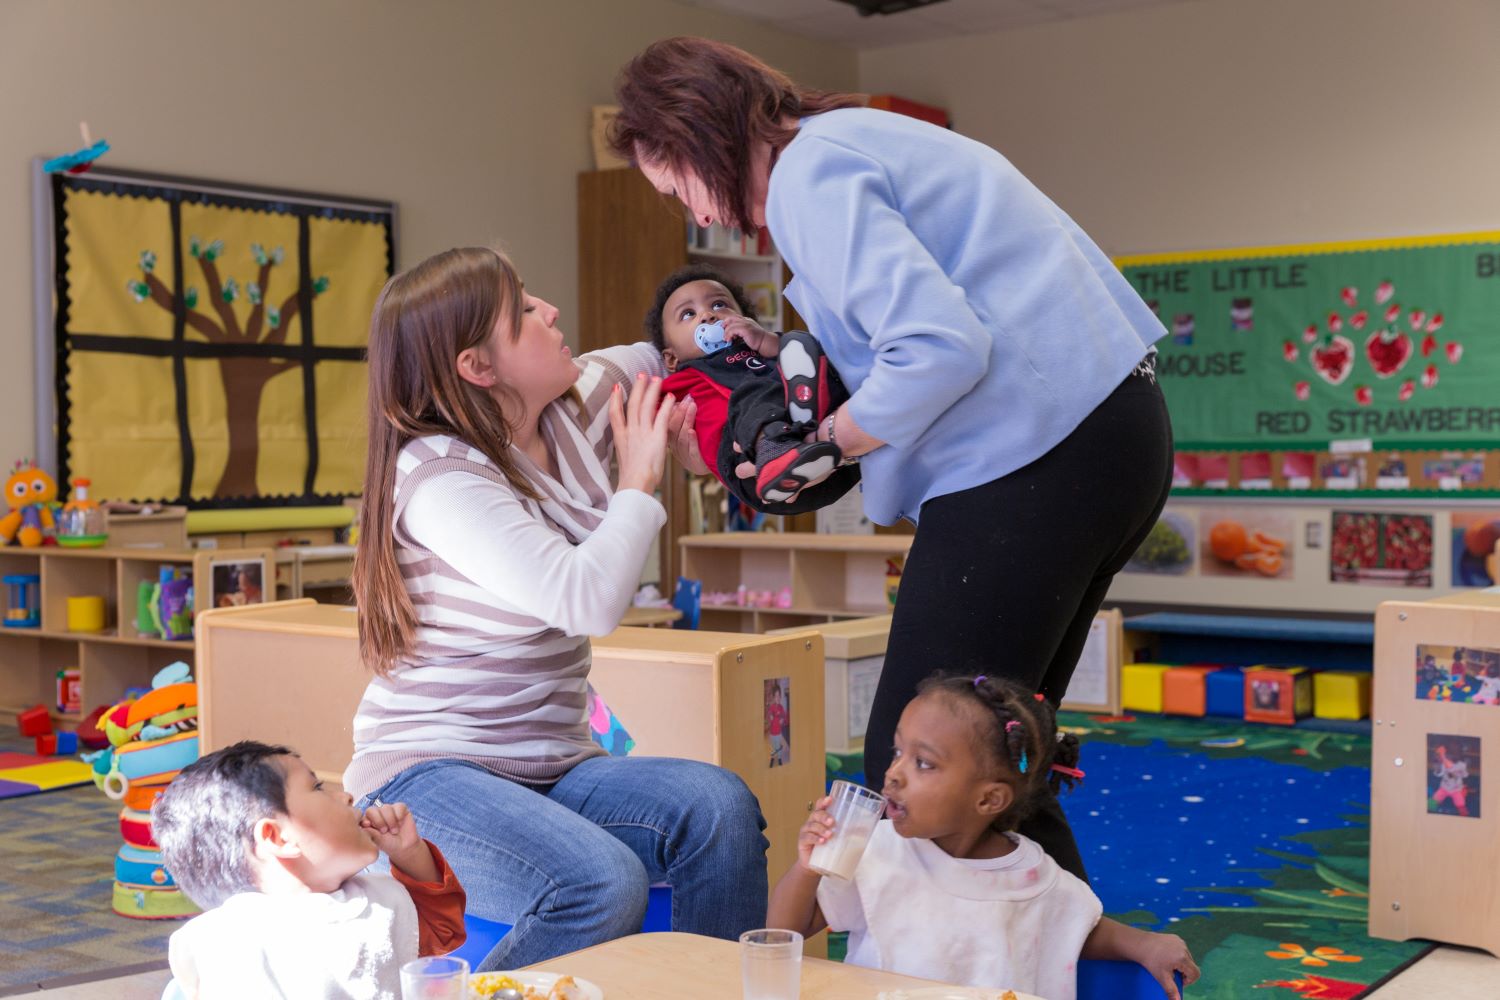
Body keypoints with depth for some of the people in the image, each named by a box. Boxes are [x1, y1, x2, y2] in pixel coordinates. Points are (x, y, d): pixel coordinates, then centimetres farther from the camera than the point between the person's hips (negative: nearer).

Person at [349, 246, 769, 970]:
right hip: (430, 774, -7)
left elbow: (668, 354, 25)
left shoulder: (575, 405, 6)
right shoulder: (438, 478, -17)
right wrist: (638, 482, -10)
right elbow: (588, 600, -25)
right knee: (605, 886, -33)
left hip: (549, 770, 7)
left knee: (720, 809, -22)